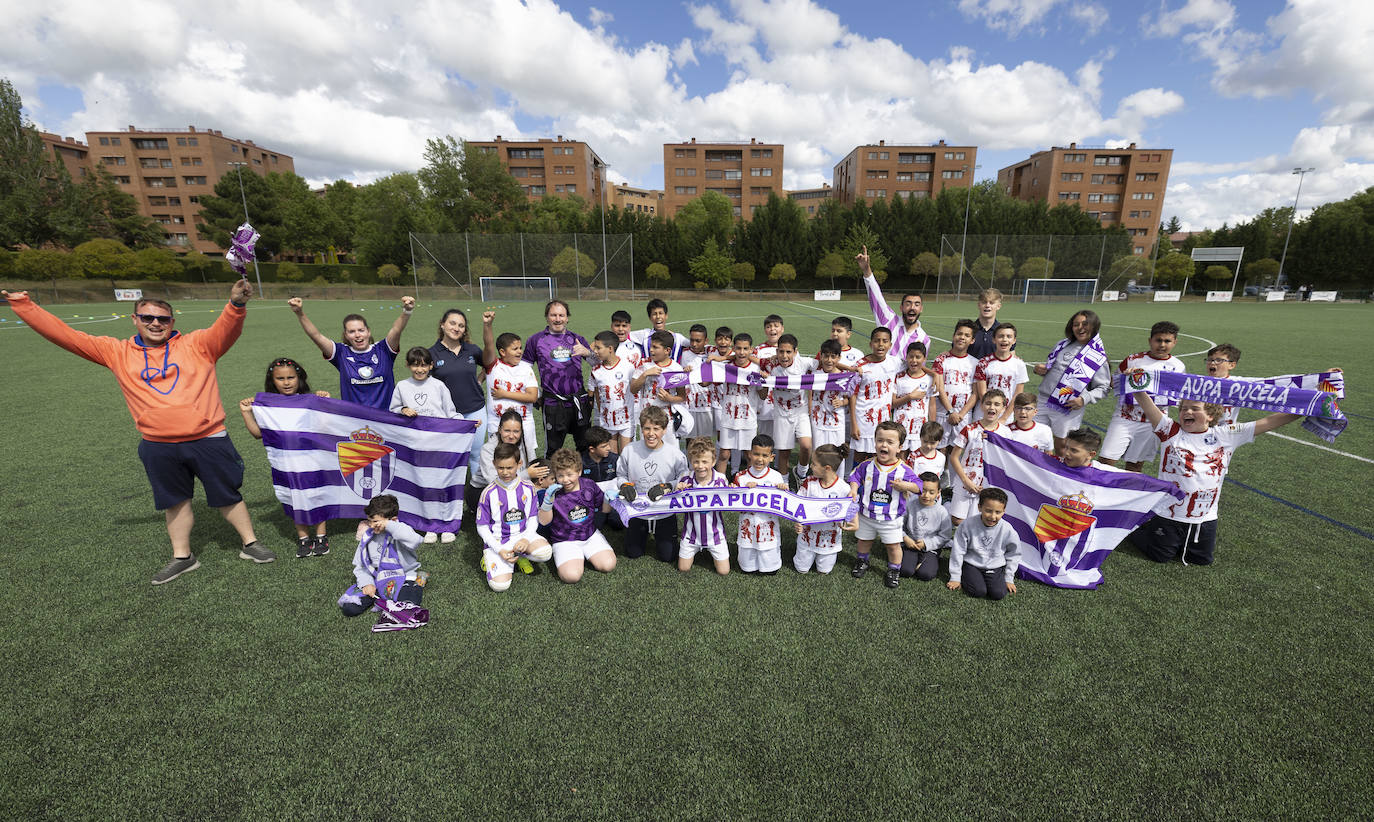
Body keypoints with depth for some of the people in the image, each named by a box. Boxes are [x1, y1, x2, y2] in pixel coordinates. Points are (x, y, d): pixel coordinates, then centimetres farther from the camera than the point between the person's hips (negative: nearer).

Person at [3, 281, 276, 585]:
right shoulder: (117, 353, 8)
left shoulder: (197, 344, -2)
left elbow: (227, 329, -18)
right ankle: (182, 556, 34)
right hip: (158, 447, 4)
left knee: (227, 497, 8)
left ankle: (250, 544, 25)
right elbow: (65, 335, 13)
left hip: (208, 440, -3)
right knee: (175, 502, 18)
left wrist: (237, 304, -37)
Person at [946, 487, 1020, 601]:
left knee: (998, 594, -17)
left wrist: (1009, 578, 5)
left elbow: (1014, 554, 5)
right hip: (972, 564, -2)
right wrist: (955, 578, -4)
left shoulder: (1007, 530, -15)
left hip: (995, 567, 2)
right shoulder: (968, 524, -18)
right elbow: (958, 552, -9)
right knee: (978, 592, -19)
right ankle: (964, 576, 10)